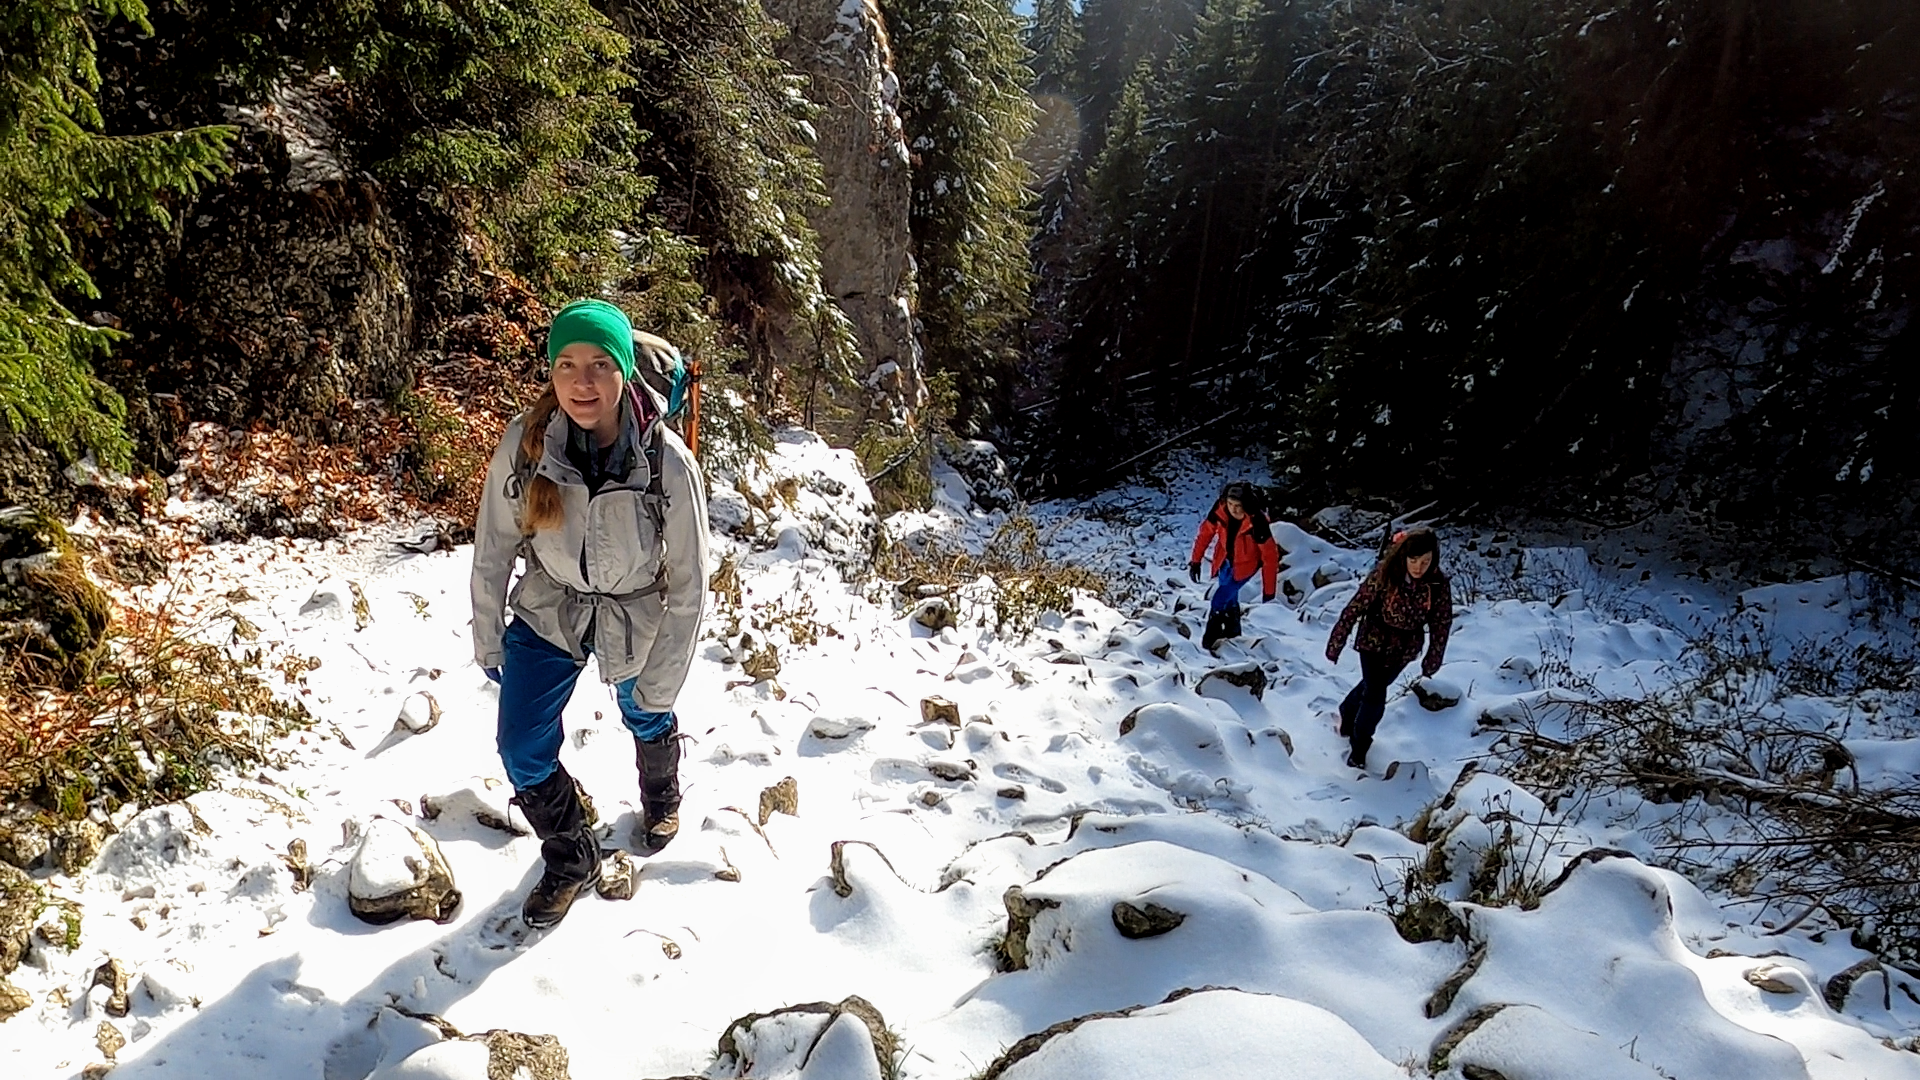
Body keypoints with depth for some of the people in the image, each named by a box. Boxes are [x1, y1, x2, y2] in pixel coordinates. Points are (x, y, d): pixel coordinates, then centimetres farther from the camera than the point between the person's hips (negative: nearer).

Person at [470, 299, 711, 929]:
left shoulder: (667, 463, -30)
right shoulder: (523, 444, -25)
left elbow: (688, 584, -20)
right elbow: (493, 549, -9)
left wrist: (660, 683, -14)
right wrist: (487, 640, 0)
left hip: (635, 614, -1)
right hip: (548, 608, 2)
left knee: (646, 719, 22)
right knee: (522, 749, -1)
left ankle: (662, 798, 58)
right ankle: (570, 859, 27)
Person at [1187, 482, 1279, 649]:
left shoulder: (1256, 522, -36)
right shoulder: (1220, 509, -26)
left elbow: (1270, 555, -26)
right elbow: (1206, 532, -8)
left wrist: (1268, 589, -21)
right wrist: (1195, 560, -7)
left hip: (1245, 563, -5)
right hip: (1225, 559, 5)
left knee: (1221, 598, -10)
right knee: (1229, 596, 23)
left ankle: (1210, 638, 11)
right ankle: (1233, 629, 48)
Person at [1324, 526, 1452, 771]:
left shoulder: (1439, 585, -21)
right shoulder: (1383, 575, -27)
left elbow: (1442, 623, -7)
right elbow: (1356, 607, -20)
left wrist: (1433, 660, 1)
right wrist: (1336, 642, -15)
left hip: (1405, 648, 3)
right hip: (1374, 640, -3)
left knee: (1372, 686, 21)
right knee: (1375, 696, -7)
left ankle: (1347, 714, 51)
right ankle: (1359, 746, 16)